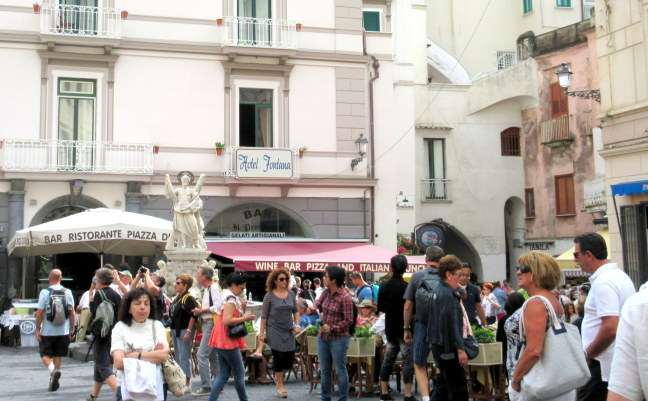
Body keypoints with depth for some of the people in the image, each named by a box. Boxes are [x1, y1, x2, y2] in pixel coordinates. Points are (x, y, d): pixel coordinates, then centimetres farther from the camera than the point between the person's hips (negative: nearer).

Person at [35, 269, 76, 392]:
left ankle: (53, 370, -18)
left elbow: (40, 313, -11)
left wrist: (37, 329, -2)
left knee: (45, 354, 9)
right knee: (57, 355, 13)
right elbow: (72, 313, 2)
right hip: (63, 331, 3)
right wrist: (72, 330, 11)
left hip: (47, 331, -3)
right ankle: (53, 382, 16)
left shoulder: (45, 292, -9)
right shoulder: (68, 292, 0)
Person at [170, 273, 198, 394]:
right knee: (178, 357, 15)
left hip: (184, 331, -9)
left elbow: (193, 316, -18)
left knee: (184, 358, -7)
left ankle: (187, 385, -1)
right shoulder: (177, 297, 14)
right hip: (175, 330, 9)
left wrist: (189, 331, -23)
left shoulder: (189, 298, -12)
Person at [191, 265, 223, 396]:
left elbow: (218, 306, -20)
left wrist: (201, 310, -13)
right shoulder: (206, 289, 18)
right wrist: (199, 312, 5)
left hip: (212, 324, -10)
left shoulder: (214, 287, -12)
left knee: (202, 354, -12)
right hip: (207, 324, 10)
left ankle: (205, 387, -8)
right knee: (213, 356, 13)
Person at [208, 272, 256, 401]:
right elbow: (226, 321, -25)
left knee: (223, 374, 9)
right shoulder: (231, 299, -16)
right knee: (239, 373, 3)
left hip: (221, 341, 10)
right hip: (228, 341, -10)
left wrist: (240, 309, 11)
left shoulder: (225, 296, 14)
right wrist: (244, 318, -16)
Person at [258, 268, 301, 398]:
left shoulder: (291, 294, 6)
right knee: (279, 357, -3)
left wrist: (297, 325, 2)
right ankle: (280, 386, 13)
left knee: (290, 359, 1)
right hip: (274, 331, -4)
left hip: (289, 331, 4)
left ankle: (278, 375, 31)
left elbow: (296, 311, 15)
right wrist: (262, 332, -5)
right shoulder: (269, 296, -5)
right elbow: (264, 315, -2)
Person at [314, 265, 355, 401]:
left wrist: (332, 328, -21)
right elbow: (317, 305, 13)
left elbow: (349, 320, -16)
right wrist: (313, 309, -10)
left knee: (340, 370, 2)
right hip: (323, 337, 7)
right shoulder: (326, 292, 4)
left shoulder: (345, 297, -17)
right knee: (324, 369, 15)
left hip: (338, 338, -7)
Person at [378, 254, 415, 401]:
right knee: (408, 361, 0)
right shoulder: (406, 287, -16)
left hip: (390, 329, 5)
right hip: (404, 329, -5)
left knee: (388, 360, 12)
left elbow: (380, 309, 9)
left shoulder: (384, 287, 1)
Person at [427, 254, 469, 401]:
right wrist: (460, 349, -22)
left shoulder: (440, 290, 14)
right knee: (459, 389, -4)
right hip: (449, 348, -11)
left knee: (443, 386, 18)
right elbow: (451, 324, -23)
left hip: (440, 346, 11)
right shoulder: (447, 294, -19)